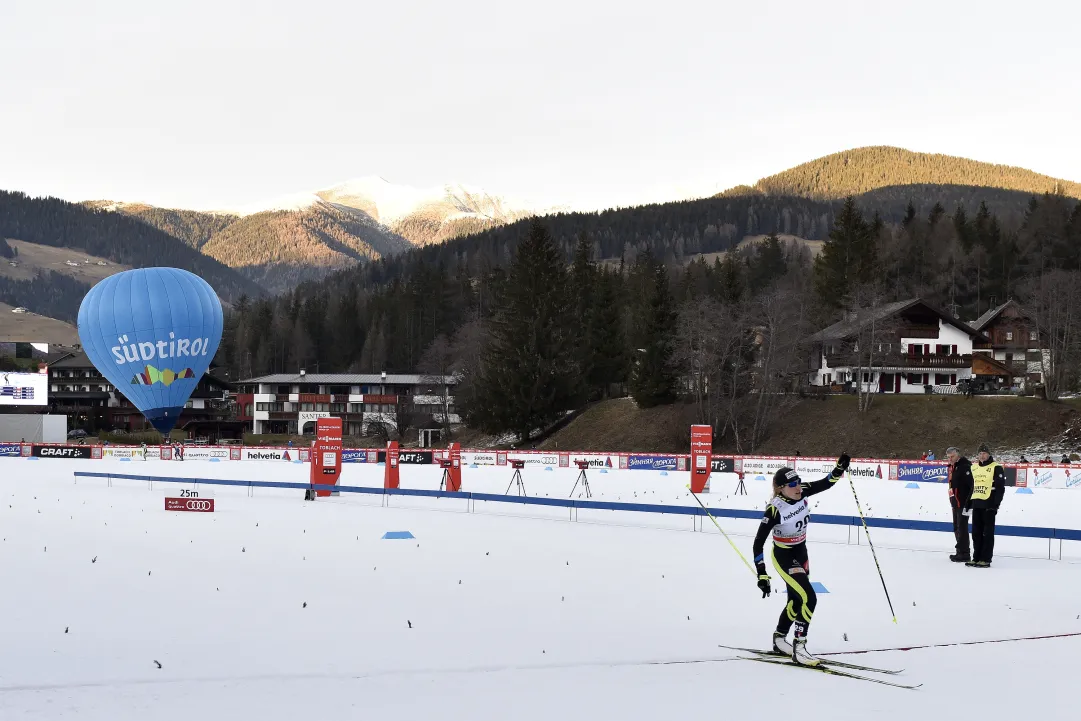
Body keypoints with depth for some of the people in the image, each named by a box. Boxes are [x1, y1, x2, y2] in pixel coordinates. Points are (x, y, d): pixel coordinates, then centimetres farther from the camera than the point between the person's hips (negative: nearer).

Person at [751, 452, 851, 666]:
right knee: (809, 599, -19)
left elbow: (826, 483, -2)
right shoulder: (775, 510, -30)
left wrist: (840, 468, -22)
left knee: (796, 600, 21)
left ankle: (779, 640, 41)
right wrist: (761, 574, -28)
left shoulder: (801, 493, -15)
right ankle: (798, 648, -12)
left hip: (801, 553, 8)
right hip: (784, 558, -8)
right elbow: (758, 543, -26)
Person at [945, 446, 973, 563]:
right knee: (957, 528, 15)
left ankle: (964, 554, -7)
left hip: (963, 503, -10)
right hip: (955, 503, 10)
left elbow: (972, 485, -22)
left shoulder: (965, 466, -16)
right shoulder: (952, 467, 14)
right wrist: (952, 502, 25)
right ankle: (960, 552, 24)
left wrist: (968, 504, -24)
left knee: (962, 527, -9)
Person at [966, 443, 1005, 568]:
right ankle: (976, 557, 18)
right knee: (976, 532, 10)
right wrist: (968, 504, 17)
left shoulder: (996, 468, -6)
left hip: (989, 505, -7)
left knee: (988, 533, -2)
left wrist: (995, 504, -16)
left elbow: (1000, 488, -10)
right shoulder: (974, 468, 15)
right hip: (976, 504, 7)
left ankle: (986, 559, 1)